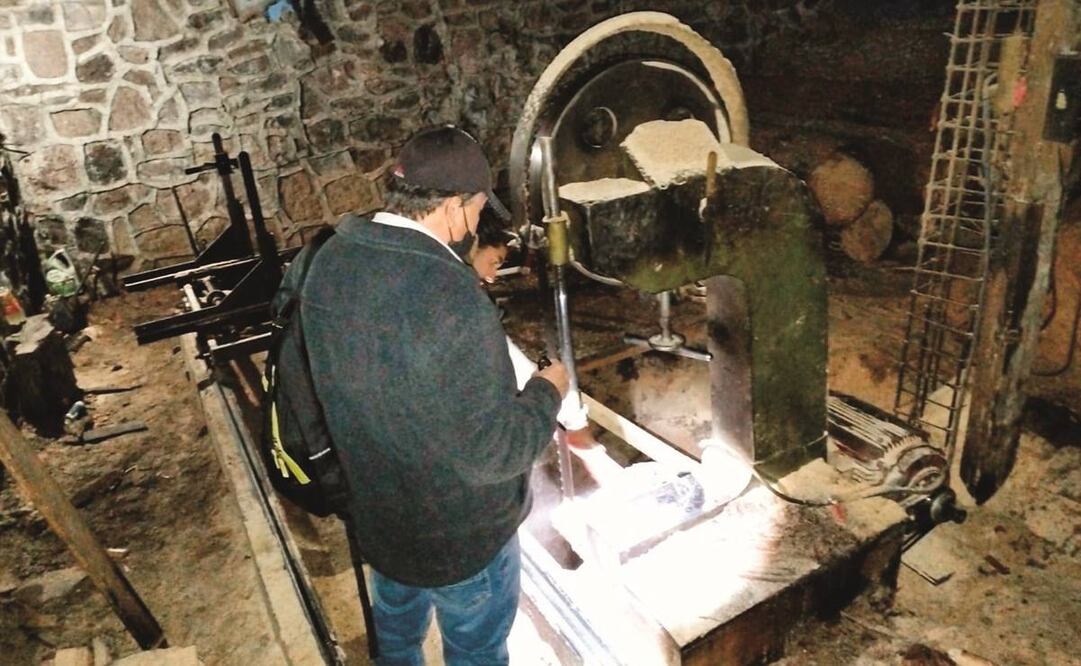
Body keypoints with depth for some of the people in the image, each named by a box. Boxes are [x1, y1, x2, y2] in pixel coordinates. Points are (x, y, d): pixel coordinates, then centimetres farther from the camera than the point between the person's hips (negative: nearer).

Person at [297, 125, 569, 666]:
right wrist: (547, 391, -12)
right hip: (460, 532, -7)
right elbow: (492, 450, -29)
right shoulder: (453, 301, -36)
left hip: (372, 508, 7)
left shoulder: (331, 260, -12)